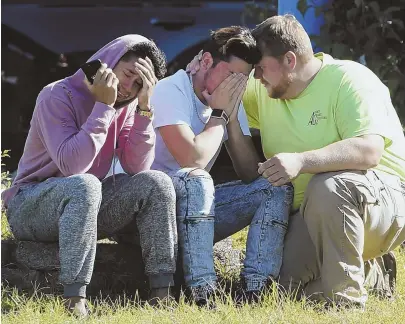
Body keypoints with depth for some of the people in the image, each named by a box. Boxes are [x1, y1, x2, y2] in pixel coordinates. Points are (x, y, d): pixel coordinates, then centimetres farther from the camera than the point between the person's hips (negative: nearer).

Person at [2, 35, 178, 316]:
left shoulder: (126, 106, 3)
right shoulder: (58, 96, -16)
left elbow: (138, 167, -11)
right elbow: (71, 165, -30)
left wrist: (144, 108, -18)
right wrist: (103, 105, -28)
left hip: (86, 205, 6)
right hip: (30, 206, -6)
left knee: (156, 183, -16)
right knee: (84, 186, -39)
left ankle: (162, 292, -22)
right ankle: (75, 300, -43)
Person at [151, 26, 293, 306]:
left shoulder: (231, 101, 4)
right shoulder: (169, 92, -18)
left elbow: (251, 175, -2)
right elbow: (193, 160, -32)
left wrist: (232, 117, -11)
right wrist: (218, 114, -17)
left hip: (199, 204, 8)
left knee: (277, 187, -7)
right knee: (195, 180, -37)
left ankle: (254, 290, -22)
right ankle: (202, 292, -39)